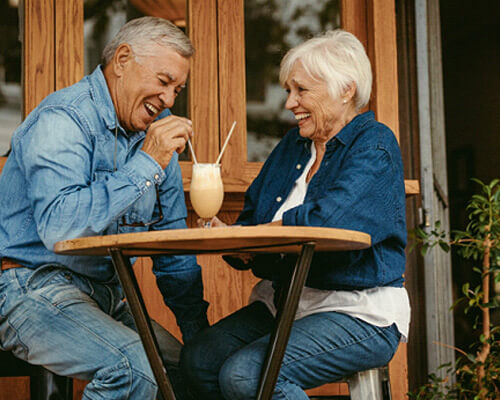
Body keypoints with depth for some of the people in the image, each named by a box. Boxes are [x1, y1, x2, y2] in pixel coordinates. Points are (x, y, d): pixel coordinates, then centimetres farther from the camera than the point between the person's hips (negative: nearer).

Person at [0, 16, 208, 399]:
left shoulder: (154, 130, 11)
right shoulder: (63, 120, -14)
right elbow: (59, 228, -30)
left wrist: (198, 330, 12)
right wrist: (146, 165, -26)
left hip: (107, 293, 8)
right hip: (35, 285, -8)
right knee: (132, 367, -29)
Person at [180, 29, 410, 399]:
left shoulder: (375, 145, -8)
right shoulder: (293, 145, 16)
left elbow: (328, 221, -24)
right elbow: (249, 221, 13)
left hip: (359, 314, -7)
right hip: (284, 305, 8)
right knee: (198, 361, -14)